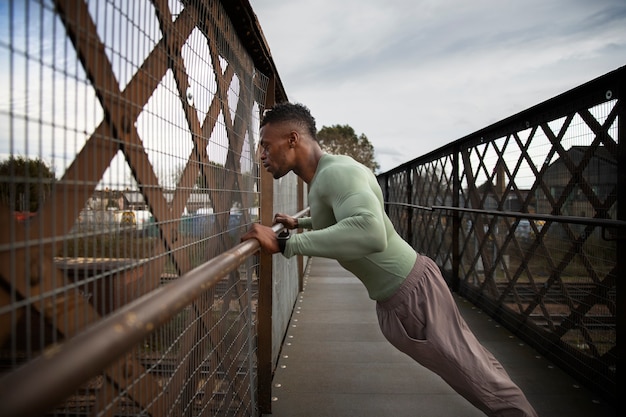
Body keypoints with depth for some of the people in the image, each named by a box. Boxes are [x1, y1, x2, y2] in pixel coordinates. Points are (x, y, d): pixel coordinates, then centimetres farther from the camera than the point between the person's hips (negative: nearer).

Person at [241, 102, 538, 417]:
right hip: (398, 294, 9)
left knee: (482, 379, 8)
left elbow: (370, 232, -45)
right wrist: (298, 223, 28)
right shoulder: (322, 177, 7)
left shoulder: (337, 171, -24)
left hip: (411, 292, -9)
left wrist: (285, 244, -40)